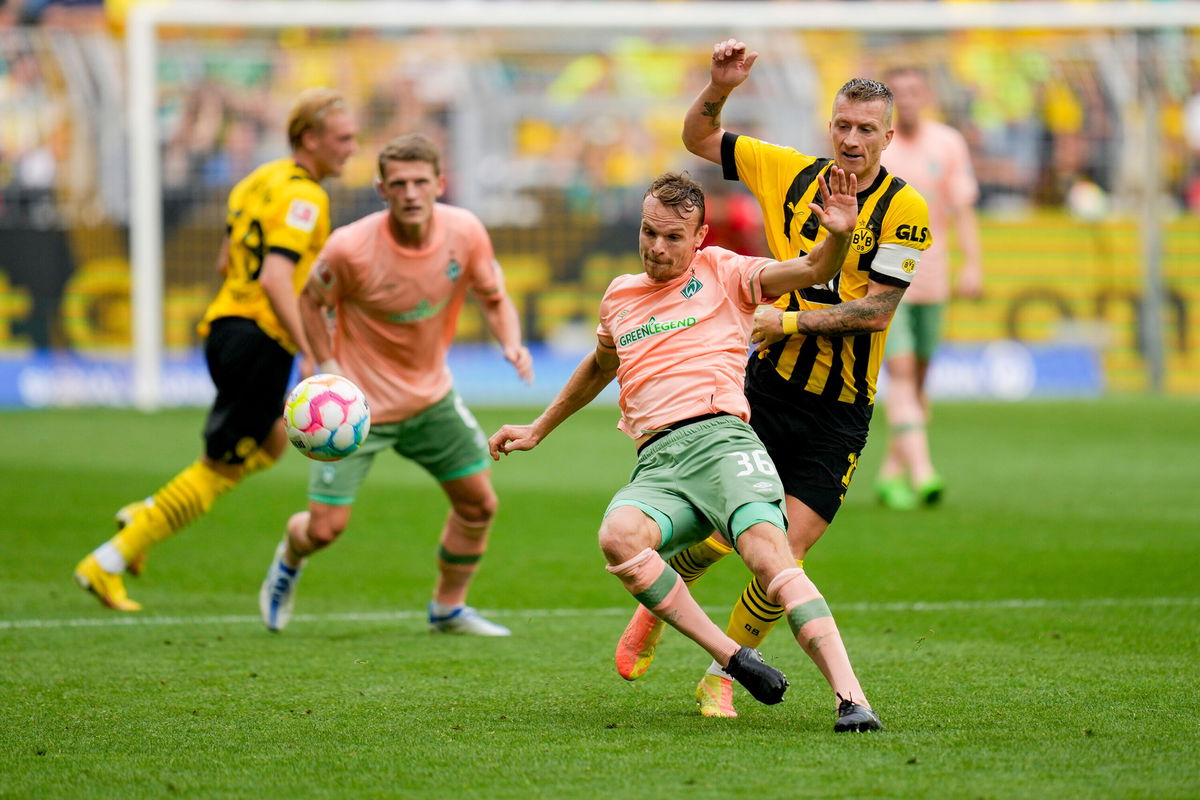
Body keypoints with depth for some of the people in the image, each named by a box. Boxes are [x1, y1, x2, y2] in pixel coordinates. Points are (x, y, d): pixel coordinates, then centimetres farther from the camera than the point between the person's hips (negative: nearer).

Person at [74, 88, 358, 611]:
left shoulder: (262, 181, 14)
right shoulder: (302, 197, -15)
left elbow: (226, 263, 22)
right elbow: (274, 279, -26)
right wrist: (313, 354, -28)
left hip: (226, 327, 10)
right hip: (261, 341, -10)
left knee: (271, 443, 27)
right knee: (219, 470, -1)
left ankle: (147, 515, 20)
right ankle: (109, 563, 0)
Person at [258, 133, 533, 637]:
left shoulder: (465, 232, -14)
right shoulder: (351, 248, -25)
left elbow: (494, 298, 1)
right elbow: (310, 300, -6)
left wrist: (511, 344, -19)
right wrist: (328, 366, -17)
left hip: (431, 395, 4)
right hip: (360, 403, -4)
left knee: (478, 504, 5)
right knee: (326, 527, -6)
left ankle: (448, 609, 28)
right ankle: (289, 558, 32)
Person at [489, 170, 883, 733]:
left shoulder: (722, 273, 14)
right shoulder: (619, 295, 28)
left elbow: (809, 272, -1)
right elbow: (601, 368, 47)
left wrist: (837, 237, -22)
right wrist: (538, 430, 52)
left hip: (719, 437, -3)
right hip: (655, 464, 4)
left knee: (768, 554, -30)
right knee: (618, 537, -32)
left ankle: (851, 697, -36)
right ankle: (733, 660, -27)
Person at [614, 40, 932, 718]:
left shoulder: (904, 209, -8)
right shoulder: (791, 172, 2)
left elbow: (877, 308, -14)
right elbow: (699, 139, 13)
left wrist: (788, 320, -18)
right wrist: (720, 88, -5)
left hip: (840, 410, -2)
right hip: (767, 384, 2)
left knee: (787, 551, -7)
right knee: (721, 525, -5)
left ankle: (721, 679, 12)